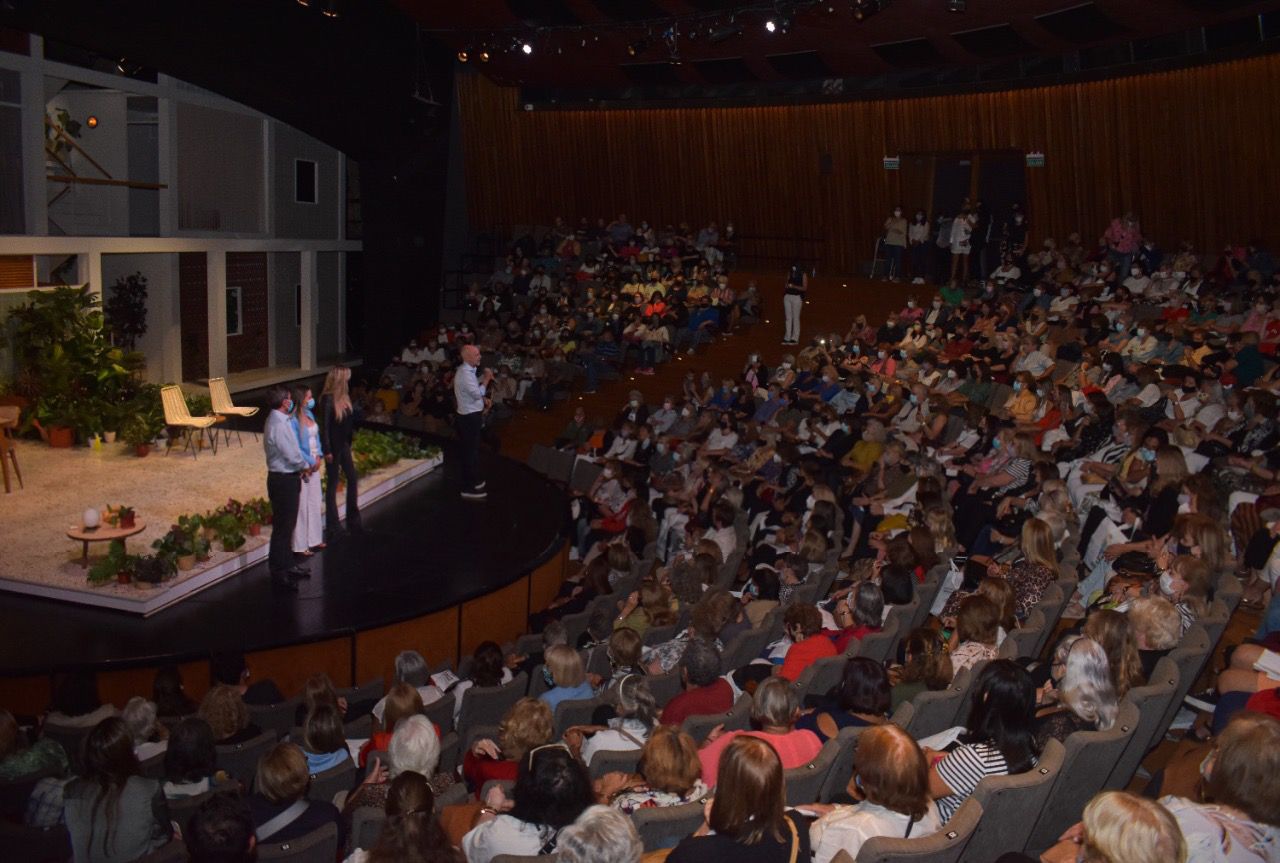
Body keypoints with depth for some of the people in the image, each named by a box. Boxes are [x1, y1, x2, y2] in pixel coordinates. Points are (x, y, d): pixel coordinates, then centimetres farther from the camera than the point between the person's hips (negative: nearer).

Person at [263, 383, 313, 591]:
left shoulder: (280, 420, 9)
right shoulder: (278, 425, -23)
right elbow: (291, 455, -22)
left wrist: (303, 464, 4)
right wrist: (305, 466, -4)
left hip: (287, 478, 11)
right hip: (283, 480, -11)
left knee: (288, 525, 21)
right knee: (282, 528, -3)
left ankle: (287, 566, 34)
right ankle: (278, 575, 4)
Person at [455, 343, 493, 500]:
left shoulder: (468, 370, 10)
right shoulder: (465, 373, -23)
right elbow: (477, 393, -24)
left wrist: (483, 398, 8)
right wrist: (487, 378, -15)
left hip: (472, 415, 10)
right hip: (470, 417, -10)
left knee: (473, 449, 21)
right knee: (470, 451, -5)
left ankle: (474, 481, 34)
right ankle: (468, 489, -1)